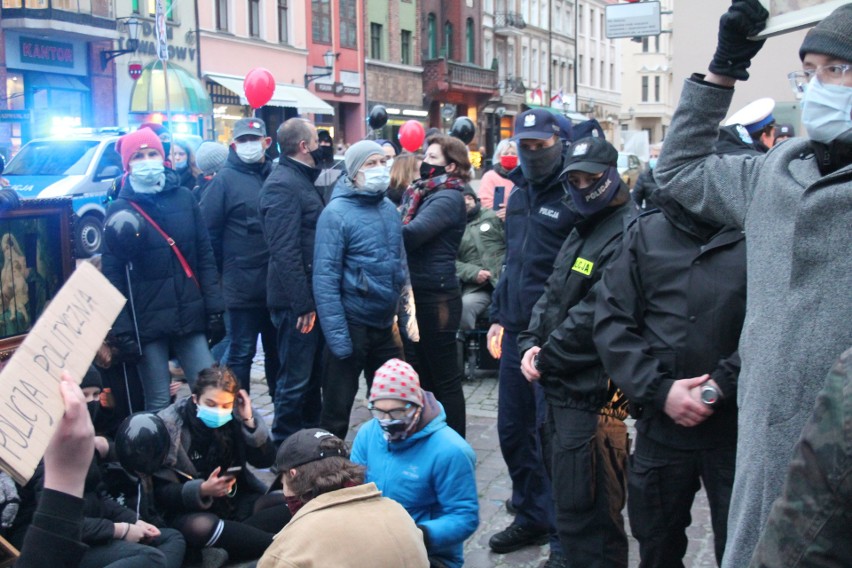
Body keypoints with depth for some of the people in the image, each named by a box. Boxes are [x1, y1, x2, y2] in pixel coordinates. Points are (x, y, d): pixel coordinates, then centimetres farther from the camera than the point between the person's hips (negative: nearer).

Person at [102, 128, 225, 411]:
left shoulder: (184, 198, 6)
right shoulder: (119, 209, 0)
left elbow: (206, 257, 6)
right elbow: (112, 275, -3)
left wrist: (214, 308, 0)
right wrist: (121, 329, -9)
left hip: (190, 315, 2)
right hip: (147, 322, -2)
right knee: (158, 405, 4)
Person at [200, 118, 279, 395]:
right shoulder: (225, 180, -5)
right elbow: (209, 232, -8)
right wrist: (223, 271, -5)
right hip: (243, 286, -5)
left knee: (277, 351, 16)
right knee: (241, 353, 3)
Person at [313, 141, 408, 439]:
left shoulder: (389, 209, 7)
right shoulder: (337, 213, -13)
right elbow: (325, 277, -17)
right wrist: (337, 335, -20)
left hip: (386, 325, 6)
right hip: (352, 326, -6)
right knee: (337, 408, 6)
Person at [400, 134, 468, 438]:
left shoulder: (448, 198, -14)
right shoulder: (421, 192, 12)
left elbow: (410, 234, -24)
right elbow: (401, 228, 6)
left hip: (436, 295, -9)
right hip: (416, 291, 9)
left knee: (444, 377, 1)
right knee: (423, 372, 18)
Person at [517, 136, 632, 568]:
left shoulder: (625, 236, -16)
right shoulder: (582, 232, 17)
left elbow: (592, 317, -22)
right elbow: (552, 295, 18)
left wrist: (546, 358, -12)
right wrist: (530, 344, 1)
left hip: (591, 395, -10)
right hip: (561, 387, 10)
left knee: (584, 514, -4)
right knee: (569, 498, 23)